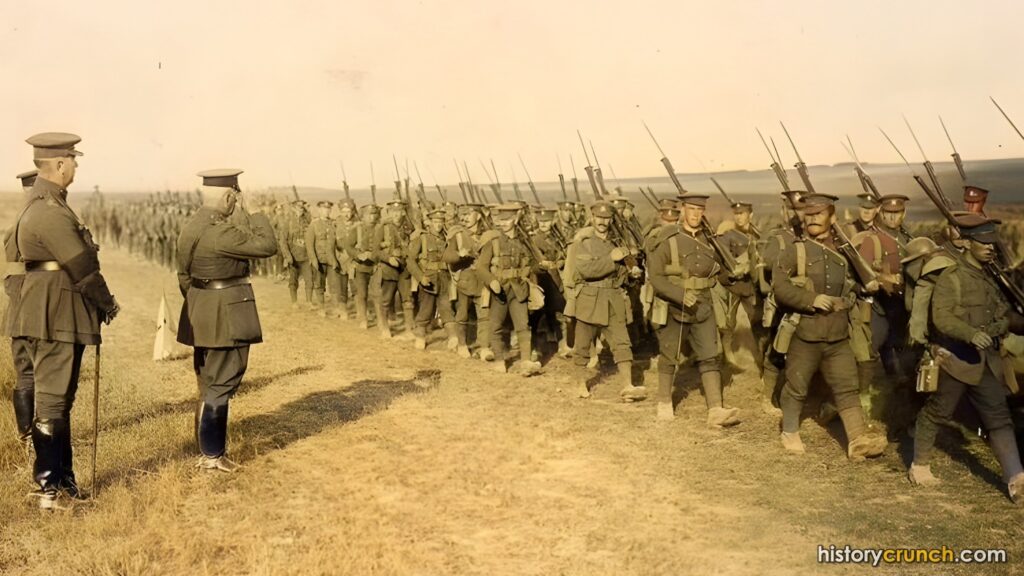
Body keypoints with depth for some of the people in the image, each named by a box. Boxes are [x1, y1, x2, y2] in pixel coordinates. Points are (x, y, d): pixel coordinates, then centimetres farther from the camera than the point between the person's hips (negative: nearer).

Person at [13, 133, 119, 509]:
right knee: (52, 401, -4)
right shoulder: (50, 213, -19)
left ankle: (63, 477, 25)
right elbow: (82, 267, -16)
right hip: (54, 319, -10)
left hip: (60, 317, 10)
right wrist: (107, 304, -2)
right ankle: (49, 485, 4)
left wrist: (98, 303, 10)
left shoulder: (45, 205, 14)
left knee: (60, 399, 15)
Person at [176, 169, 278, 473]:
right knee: (221, 384, -2)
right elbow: (267, 245, -19)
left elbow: (184, 275, 15)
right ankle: (212, 455, 5)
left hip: (202, 316, 10)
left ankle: (208, 451, 26)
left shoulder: (191, 226, 9)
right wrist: (257, 214, -4)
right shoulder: (220, 231, -21)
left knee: (209, 384, 17)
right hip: (226, 316, -10)